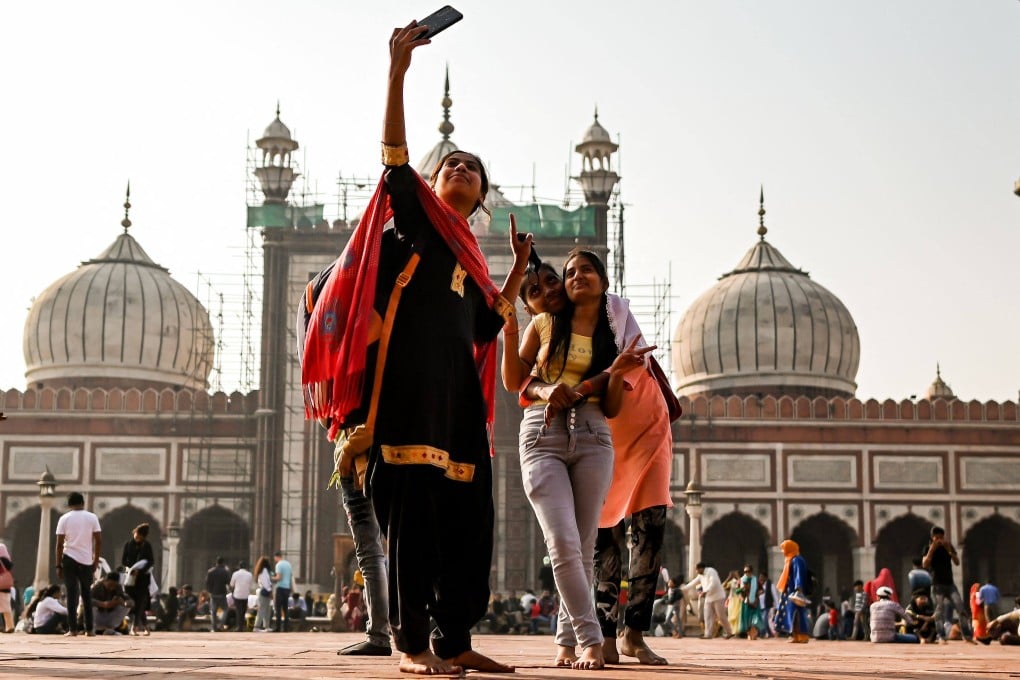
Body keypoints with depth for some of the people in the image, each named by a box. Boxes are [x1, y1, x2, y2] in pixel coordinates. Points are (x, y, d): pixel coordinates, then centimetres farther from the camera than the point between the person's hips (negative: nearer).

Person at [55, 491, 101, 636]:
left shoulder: (64, 519, 0)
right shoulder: (92, 518, 3)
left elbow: (59, 544, -4)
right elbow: (99, 541, 0)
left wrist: (58, 566, 1)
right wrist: (95, 561, 10)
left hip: (69, 559, -1)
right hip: (86, 560, 1)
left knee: (72, 595, 1)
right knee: (87, 595, 11)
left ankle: (73, 629, -3)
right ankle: (89, 629, 10)